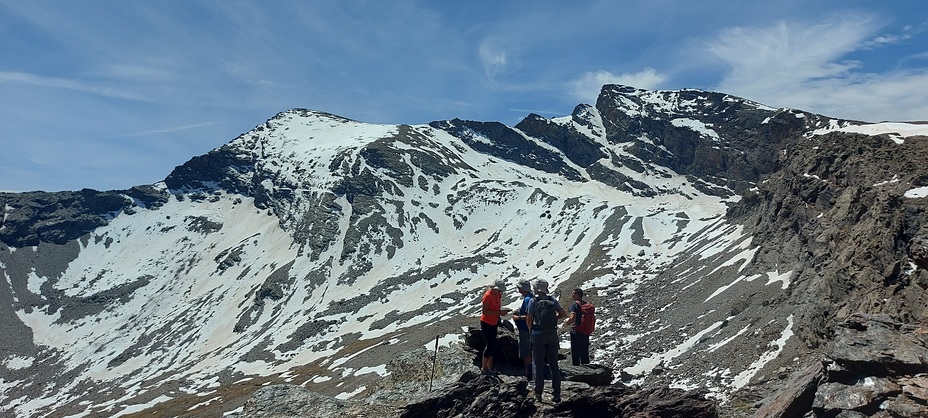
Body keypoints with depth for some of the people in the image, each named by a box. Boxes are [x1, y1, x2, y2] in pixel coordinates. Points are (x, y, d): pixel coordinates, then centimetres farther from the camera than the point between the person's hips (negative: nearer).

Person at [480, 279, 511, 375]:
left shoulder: (498, 295, 3)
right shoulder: (488, 296, -21)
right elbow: (485, 312, -24)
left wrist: (502, 311, -4)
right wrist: (499, 312, -29)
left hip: (494, 323, 8)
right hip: (486, 323, -8)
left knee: (493, 345, 11)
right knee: (490, 344, -7)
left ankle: (490, 367, 21)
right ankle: (484, 367, 4)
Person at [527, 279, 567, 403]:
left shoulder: (533, 301, -7)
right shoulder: (553, 300, 1)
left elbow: (529, 319, -8)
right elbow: (564, 314, 2)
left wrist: (530, 330, 9)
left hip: (538, 335, -3)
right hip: (552, 335, 3)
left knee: (539, 366, 5)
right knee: (554, 365, 10)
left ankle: (538, 394, 6)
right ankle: (557, 394, 10)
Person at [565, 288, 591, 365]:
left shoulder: (574, 304, -15)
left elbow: (572, 318, -26)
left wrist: (567, 322, -7)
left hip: (576, 332, -7)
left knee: (575, 353, 3)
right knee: (585, 353, 15)